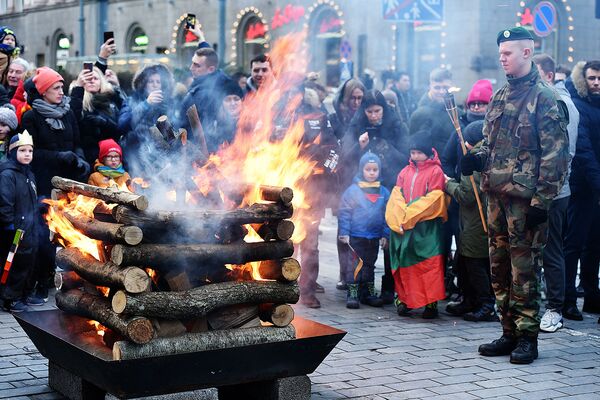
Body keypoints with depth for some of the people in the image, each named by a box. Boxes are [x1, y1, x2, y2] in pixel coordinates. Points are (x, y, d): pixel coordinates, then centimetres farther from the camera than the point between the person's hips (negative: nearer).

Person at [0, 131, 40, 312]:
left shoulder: (29, 175, 14)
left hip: (30, 229, 9)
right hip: (15, 231, -8)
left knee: (29, 262, 14)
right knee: (15, 265, -4)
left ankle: (26, 294, 26)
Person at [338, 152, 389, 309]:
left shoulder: (384, 192, 4)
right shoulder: (353, 190, -7)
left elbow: (387, 215, 9)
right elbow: (344, 212, -7)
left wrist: (385, 235, 5)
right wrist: (344, 233, -11)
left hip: (374, 238, 4)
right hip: (355, 237, -4)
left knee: (369, 266, 15)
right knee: (353, 265, -1)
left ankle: (369, 293, 24)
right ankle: (352, 294, 5)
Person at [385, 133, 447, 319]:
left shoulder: (435, 171, -1)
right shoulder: (405, 172, 15)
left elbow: (434, 199, -9)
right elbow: (396, 197, 8)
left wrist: (410, 216, -12)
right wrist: (400, 219, -9)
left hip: (426, 227, -5)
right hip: (404, 227, 5)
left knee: (428, 264, -7)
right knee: (405, 264, 7)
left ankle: (431, 303, -4)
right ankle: (404, 299, 16)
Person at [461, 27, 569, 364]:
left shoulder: (545, 98, -8)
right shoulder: (501, 96, 16)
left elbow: (556, 155, -12)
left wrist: (542, 201, -17)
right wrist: (478, 160, 3)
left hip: (526, 198, -8)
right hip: (497, 196, 8)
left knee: (524, 269, -4)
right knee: (500, 268, 11)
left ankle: (528, 338, 5)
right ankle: (510, 334, 21)